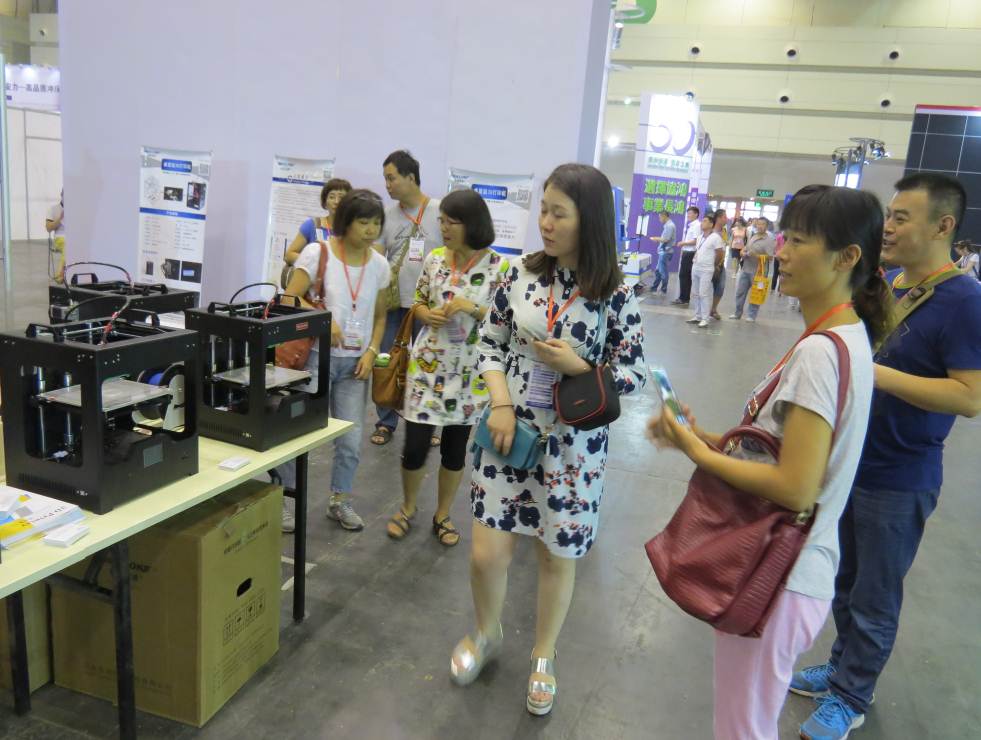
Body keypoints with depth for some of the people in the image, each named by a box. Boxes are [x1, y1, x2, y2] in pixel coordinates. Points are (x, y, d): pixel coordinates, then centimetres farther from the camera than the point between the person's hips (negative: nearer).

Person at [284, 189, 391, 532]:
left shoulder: (380, 264, 5)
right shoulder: (318, 252, -8)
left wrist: (371, 352, -1)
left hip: (355, 362, 4)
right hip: (317, 356, -4)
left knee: (351, 438, 7)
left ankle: (340, 501, 27)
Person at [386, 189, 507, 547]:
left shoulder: (499, 267, -10)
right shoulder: (434, 258, -1)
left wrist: (471, 308, -20)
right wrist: (426, 314, -11)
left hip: (470, 371, -1)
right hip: (428, 363, 2)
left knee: (455, 448, 11)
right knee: (415, 445, 3)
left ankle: (443, 515, 32)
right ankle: (408, 507, 31)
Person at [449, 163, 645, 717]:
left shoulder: (615, 293, -9)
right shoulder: (523, 273, -2)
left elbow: (633, 374, -5)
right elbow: (491, 342, 4)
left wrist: (577, 368, -21)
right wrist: (501, 403, -11)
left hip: (573, 442, -2)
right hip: (510, 430, 2)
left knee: (557, 556, 12)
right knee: (487, 554, 3)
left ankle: (544, 658, 38)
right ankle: (487, 634, 36)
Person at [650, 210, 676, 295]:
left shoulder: (669, 225, -16)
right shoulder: (668, 225, 14)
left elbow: (666, 239, -20)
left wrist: (656, 239, -7)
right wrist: (658, 239, 8)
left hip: (665, 252, -10)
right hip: (663, 251, 10)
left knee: (663, 272, -1)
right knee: (657, 270, 15)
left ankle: (664, 290, 9)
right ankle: (654, 288, 22)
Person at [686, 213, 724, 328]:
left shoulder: (715, 237, -12)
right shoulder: (700, 237, 12)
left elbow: (720, 254, -8)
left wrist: (713, 266, 3)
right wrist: (694, 261, 11)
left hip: (706, 270, -8)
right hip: (695, 268, 8)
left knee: (704, 294, -8)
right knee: (695, 293, 11)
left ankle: (705, 319, -5)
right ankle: (698, 316, 19)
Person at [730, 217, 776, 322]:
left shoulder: (769, 240, -10)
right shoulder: (752, 236, 12)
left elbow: (769, 257, -18)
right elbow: (744, 249, 20)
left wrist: (755, 255, -27)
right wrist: (743, 253, -3)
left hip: (757, 272, -6)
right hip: (745, 269, 6)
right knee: (740, 292, 10)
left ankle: (751, 315, 13)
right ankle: (737, 313, 21)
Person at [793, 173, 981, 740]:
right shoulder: (885, 283, 4)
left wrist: (878, 375, -30)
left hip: (898, 481, -7)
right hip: (849, 463, 8)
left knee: (874, 599, 10)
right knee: (845, 582, 23)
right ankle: (844, 669, 43)